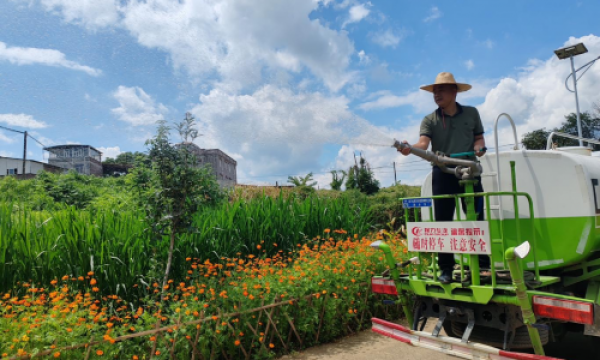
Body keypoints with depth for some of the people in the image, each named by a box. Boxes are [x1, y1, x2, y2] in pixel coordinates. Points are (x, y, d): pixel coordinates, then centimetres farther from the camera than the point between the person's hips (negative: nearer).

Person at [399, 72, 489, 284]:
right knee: (443, 222, -1)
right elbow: (423, 143, -15)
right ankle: (446, 268, 8)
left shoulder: (471, 113, 9)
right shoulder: (429, 120, 2)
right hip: (442, 174, -1)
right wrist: (409, 148, -37)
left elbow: (479, 137, 16)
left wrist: (479, 146, -8)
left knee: (476, 219, 4)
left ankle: (483, 264, 17)